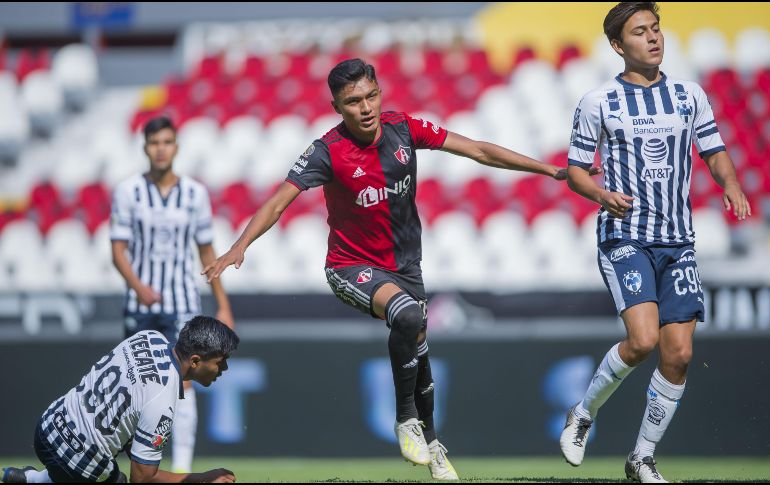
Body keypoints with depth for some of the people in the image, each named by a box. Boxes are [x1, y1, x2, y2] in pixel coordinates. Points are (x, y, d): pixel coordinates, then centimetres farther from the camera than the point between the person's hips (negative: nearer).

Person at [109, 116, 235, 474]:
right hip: (140, 305, 0)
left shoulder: (195, 193, 4)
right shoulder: (127, 191, 0)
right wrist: (139, 286, -23)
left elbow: (207, 252, 11)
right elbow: (118, 251, -5)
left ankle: (182, 468, -15)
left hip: (182, 304, 0)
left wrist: (223, 307, 8)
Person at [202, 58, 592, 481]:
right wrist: (239, 248, -42)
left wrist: (551, 170, -2)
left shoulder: (404, 129, -10)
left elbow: (479, 151, -3)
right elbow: (278, 203, -26)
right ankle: (406, 419, -15)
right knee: (408, 316, -33)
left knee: (418, 357, 15)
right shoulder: (328, 151, -21)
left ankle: (430, 445, 42)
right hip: (352, 267, -5)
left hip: (404, 266, 5)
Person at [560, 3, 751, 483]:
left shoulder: (689, 95, 8)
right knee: (643, 340, -22)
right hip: (625, 239, -4)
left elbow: (715, 153, 15)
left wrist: (731, 185, -7)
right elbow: (576, 169, 5)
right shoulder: (599, 102, 0)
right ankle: (584, 414, 3)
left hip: (678, 241, 4)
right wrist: (603, 195, -17)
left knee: (679, 354, -3)